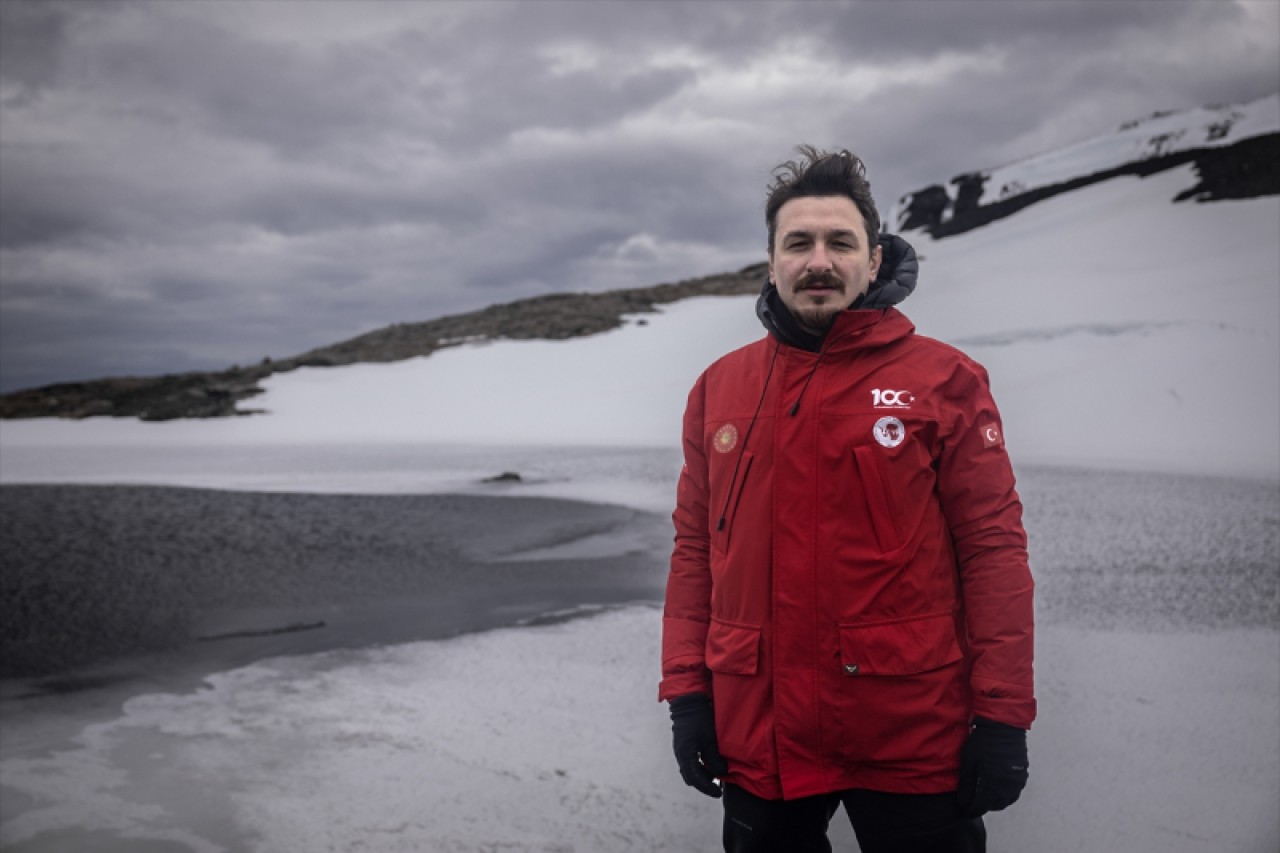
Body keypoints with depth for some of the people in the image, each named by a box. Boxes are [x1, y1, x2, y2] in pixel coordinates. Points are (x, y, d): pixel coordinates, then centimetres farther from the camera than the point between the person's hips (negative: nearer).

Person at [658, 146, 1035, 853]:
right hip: (757, 737, 3)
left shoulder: (945, 381, -3)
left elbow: (994, 548, -5)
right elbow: (693, 547, 8)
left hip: (914, 737, -2)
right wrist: (685, 690, 3)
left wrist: (1002, 716, -9)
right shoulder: (719, 388, 6)